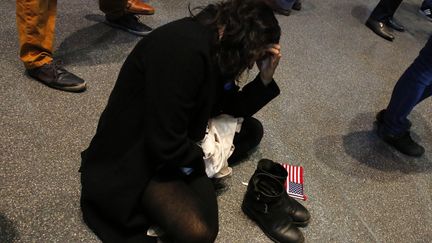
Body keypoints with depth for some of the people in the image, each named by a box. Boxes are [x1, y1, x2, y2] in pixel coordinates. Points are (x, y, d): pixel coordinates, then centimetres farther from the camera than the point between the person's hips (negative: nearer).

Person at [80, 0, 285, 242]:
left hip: (179, 141, 10)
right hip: (134, 157, -10)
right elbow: (165, 145, -29)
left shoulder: (217, 50, 0)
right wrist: (202, 157, -9)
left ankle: (191, 176, 0)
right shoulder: (185, 50, -31)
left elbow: (231, 109, 10)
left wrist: (265, 78, -4)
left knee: (252, 129, 10)